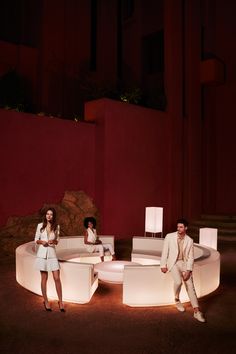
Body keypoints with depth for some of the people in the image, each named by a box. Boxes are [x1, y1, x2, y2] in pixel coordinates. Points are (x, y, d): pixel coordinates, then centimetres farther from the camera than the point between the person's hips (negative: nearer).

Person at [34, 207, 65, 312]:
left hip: (52, 253, 1)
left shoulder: (56, 227, 4)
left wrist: (53, 241, -10)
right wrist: (42, 242, -14)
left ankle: (60, 301, 10)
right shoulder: (40, 225, 1)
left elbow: (57, 241, 11)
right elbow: (36, 240, 6)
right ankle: (46, 301, 20)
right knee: (44, 278, 7)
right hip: (42, 253, -1)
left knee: (57, 278, -3)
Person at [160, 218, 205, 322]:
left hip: (185, 263, 2)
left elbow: (190, 257, 0)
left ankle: (196, 311, -6)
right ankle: (177, 300, 4)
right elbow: (165, 252, 1)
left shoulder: (189, 240, 1)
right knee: (178, 281, -25)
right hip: (173, 263, -2)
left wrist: (188, 270, -11)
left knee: (190, 285, -9)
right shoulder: (169, 237, -4)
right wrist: (163, 265, -4)